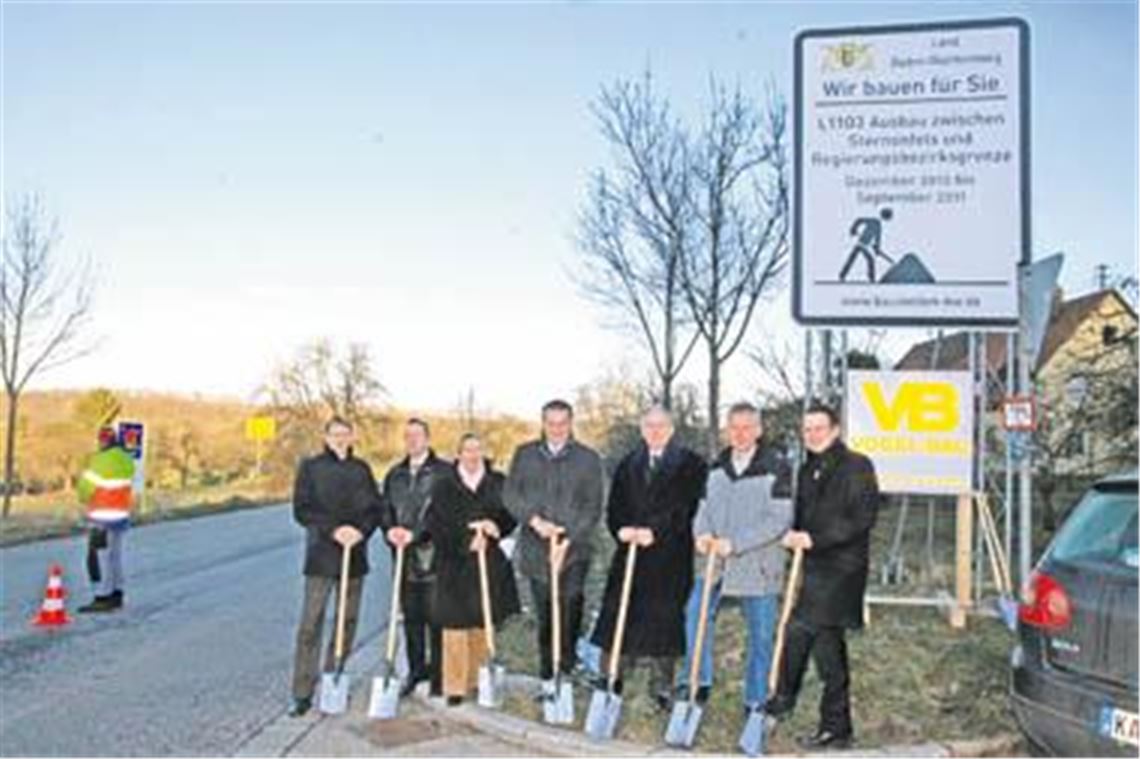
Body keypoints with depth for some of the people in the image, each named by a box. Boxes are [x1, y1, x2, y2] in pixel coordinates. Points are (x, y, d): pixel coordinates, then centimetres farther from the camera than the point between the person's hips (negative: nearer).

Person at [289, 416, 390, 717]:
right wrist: (333, 530, -15)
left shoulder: (362, 469, 10)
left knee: (348, 621, 9)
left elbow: (376, 508, 6)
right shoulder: (310, 467, 1)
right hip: (321, 555, -3)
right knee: (310, 624, -6)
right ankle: (303, 694, -2)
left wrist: (361, 530, -13)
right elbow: (302, 510, -4)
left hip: (355, 554, 4)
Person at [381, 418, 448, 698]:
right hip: (404, 557, 5)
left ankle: (438, 675, 8)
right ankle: (416, 670, 23)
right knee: (411, 617, 11)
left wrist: (414, 534, -18)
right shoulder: (394, 475, 16)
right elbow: (386, 510, 13)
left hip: (434, 556, -5)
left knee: (435, 618, -1)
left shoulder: (444, 472, -3)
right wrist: (391, 531, -7)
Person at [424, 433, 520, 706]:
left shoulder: (498, 483, 9)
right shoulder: (444, 486, 4)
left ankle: (477, 680, 16)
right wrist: (465, 541, -13)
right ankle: (454, 686, 1)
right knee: (455, 625, -5)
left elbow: (510, 517, 7)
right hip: (454, 565, -2)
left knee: (483, 625, 4)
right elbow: (435, 525, -2)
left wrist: (493, 527, -14)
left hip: (490, 565, 2)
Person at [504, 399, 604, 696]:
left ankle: (567, 666, -4)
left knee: (570, 603, -15)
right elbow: (510, 494, 4)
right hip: (536, 549, 2)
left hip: (573, 549, -2)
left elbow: (593, 507, -1)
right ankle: (547, 677, 16)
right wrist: (534, 520, -11)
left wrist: (569, 540, -12)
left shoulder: (588, 459, 4)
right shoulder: (525, 454, 10)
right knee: (544, 615, 7)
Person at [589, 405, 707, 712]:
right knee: (618, 615, 0)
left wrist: (655, 531, -17)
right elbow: (615, 506, 11)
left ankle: (662, 688, 10)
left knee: (664, 618, -1)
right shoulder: (628, 465, 16)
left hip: (671, 557, -3)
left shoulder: (690, 465, 3)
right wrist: (621, 529, -10)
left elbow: (686, 506, -7)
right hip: (630, 551, 3)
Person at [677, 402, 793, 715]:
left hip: (758, 564, -4)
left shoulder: (776, 467, -8)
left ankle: (756, 701, 18)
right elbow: (705, 507, 14)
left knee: (761, 633, 4)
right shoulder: (718, 465, 10)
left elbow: (779, 520, -14)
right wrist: (702, 533, -9)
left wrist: (734, 544, -18)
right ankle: (697, 682, 7)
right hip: (715, 561, 4)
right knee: (696, 612, -8)